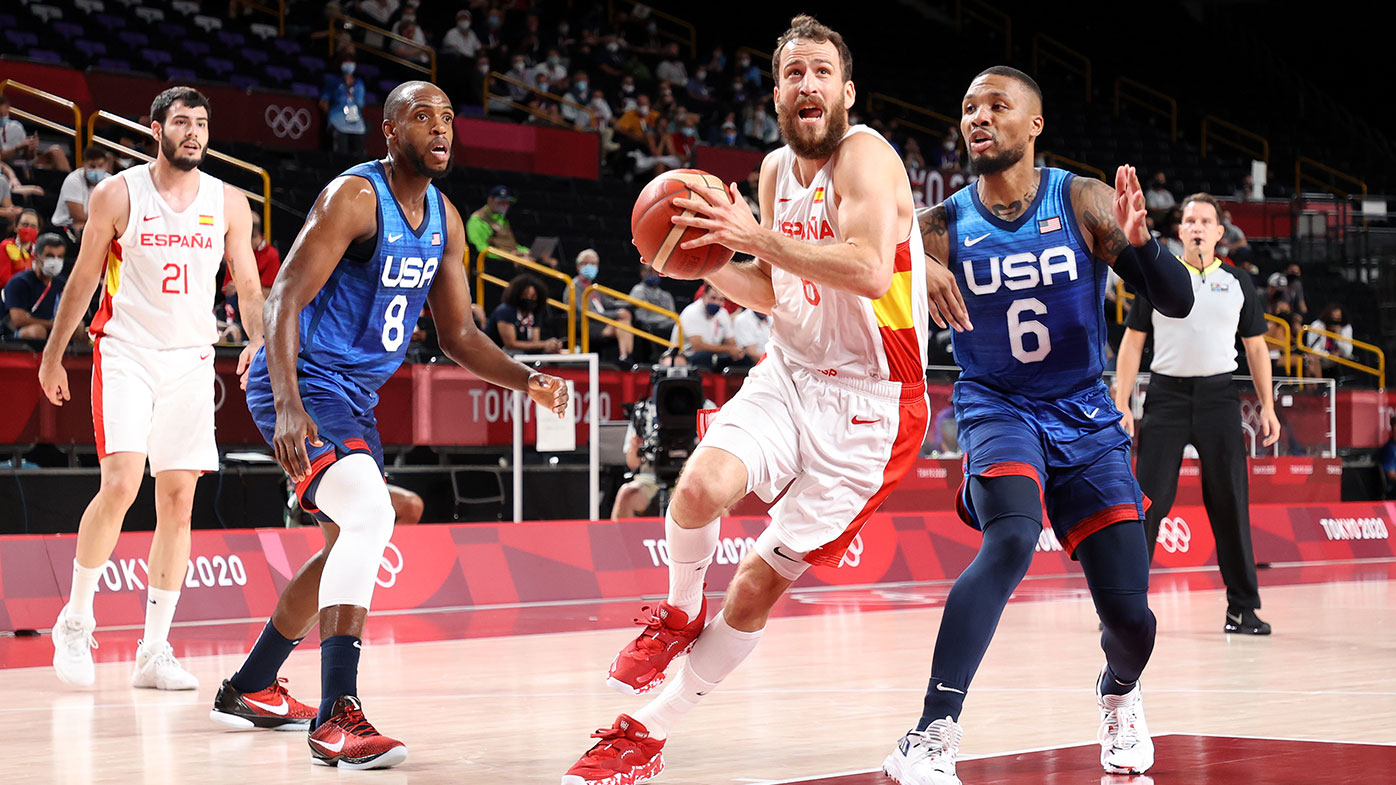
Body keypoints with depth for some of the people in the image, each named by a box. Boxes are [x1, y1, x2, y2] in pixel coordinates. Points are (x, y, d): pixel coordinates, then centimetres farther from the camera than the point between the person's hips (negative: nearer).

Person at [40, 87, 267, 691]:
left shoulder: (229, 203, 6)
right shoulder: (116, 194, -2)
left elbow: (248, 285, 7)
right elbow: (84, 278, 6)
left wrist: (259, 341, -12)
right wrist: (54, 353, 10)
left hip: (191, 360, 3)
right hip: (125, 352, -3)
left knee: (178, 502, 1)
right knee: (120, 484, -19)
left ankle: (154, 652, 7)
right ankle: (75, 619, 1)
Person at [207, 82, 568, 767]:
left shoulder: (443, 221, 8)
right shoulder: (353, 197, -17)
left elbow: (457, 335, 15)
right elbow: (284, 298, -22)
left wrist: (527, 382, -2)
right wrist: (288, 406, -35)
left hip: (354, 397, 10)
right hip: (303, 384, -10)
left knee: (352, 544, 21)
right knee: (371, 514, -29)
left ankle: (250, 689, 38)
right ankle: (338, 718, -33)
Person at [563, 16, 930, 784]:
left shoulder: (864, 156, -15)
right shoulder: (777, 169, 8)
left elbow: (869, 271, -32)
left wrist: (757, 237, -30)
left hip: (868, 402, -5)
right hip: (790, 374, 5)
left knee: (760, 582, -4)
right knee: (702, 483, -25)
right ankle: (679, 615, 5)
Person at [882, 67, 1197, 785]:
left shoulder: (1084, 202, -6)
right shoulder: (942, 229, -5)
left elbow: (1178, 302, -9)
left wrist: (1137, 241, -29)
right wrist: (914, 268, -29)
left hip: (1085, 417, 1)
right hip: (996, 409, -1)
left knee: (1129, 613, -4)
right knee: (1011, 539, -33)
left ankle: (1118, 696, 34)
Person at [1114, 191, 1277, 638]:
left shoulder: (1237, 284, 10)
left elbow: (1256, 348, 14)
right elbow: (1132, 342, 7)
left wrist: (1267, 407, 6)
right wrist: (1122, 405, -2)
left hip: (1218, 395, 1)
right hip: (1167, 394, -1)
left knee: (1230, 502, 0)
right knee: (1148, 500, -5)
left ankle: (1242, 607, 6)